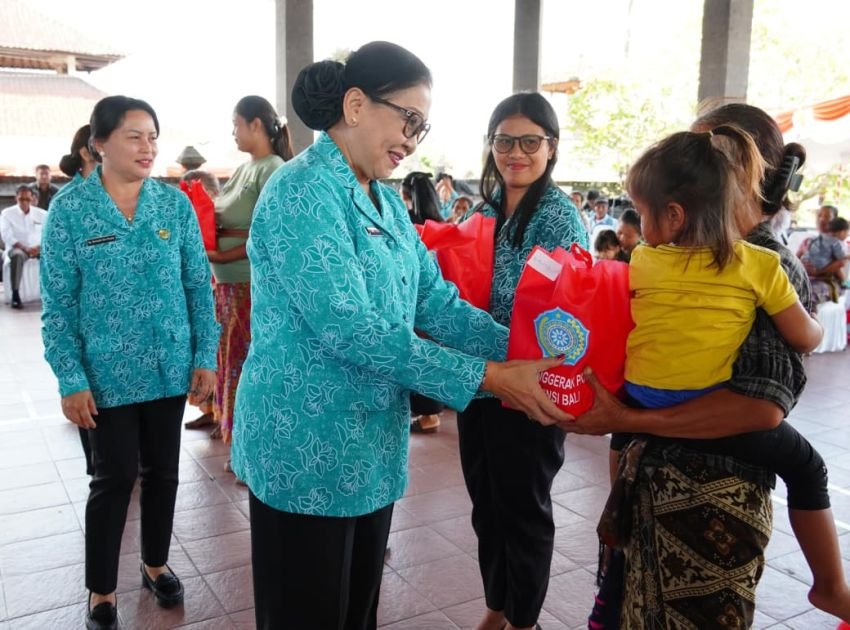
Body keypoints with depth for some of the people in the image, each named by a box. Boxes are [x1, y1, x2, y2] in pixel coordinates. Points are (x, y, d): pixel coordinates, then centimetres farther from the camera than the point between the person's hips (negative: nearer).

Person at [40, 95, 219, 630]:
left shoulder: (175, 203, 0)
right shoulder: (70, 210, -7)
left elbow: (199, 285, 3)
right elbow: (58, 303, -6)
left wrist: (205, 356, -1)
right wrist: (71, 380, -11)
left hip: (169, 366, 3)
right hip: (107, 372, -2)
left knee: (163, 470, 14)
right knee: (116, 477, 6)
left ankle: (156, 563, 37)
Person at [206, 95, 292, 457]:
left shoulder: (273, 169, -12)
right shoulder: (244, 169, 13)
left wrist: (224, 255, -19)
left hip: (254, 283, -9)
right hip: (229, 282, 9)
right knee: (233, 361, 14)